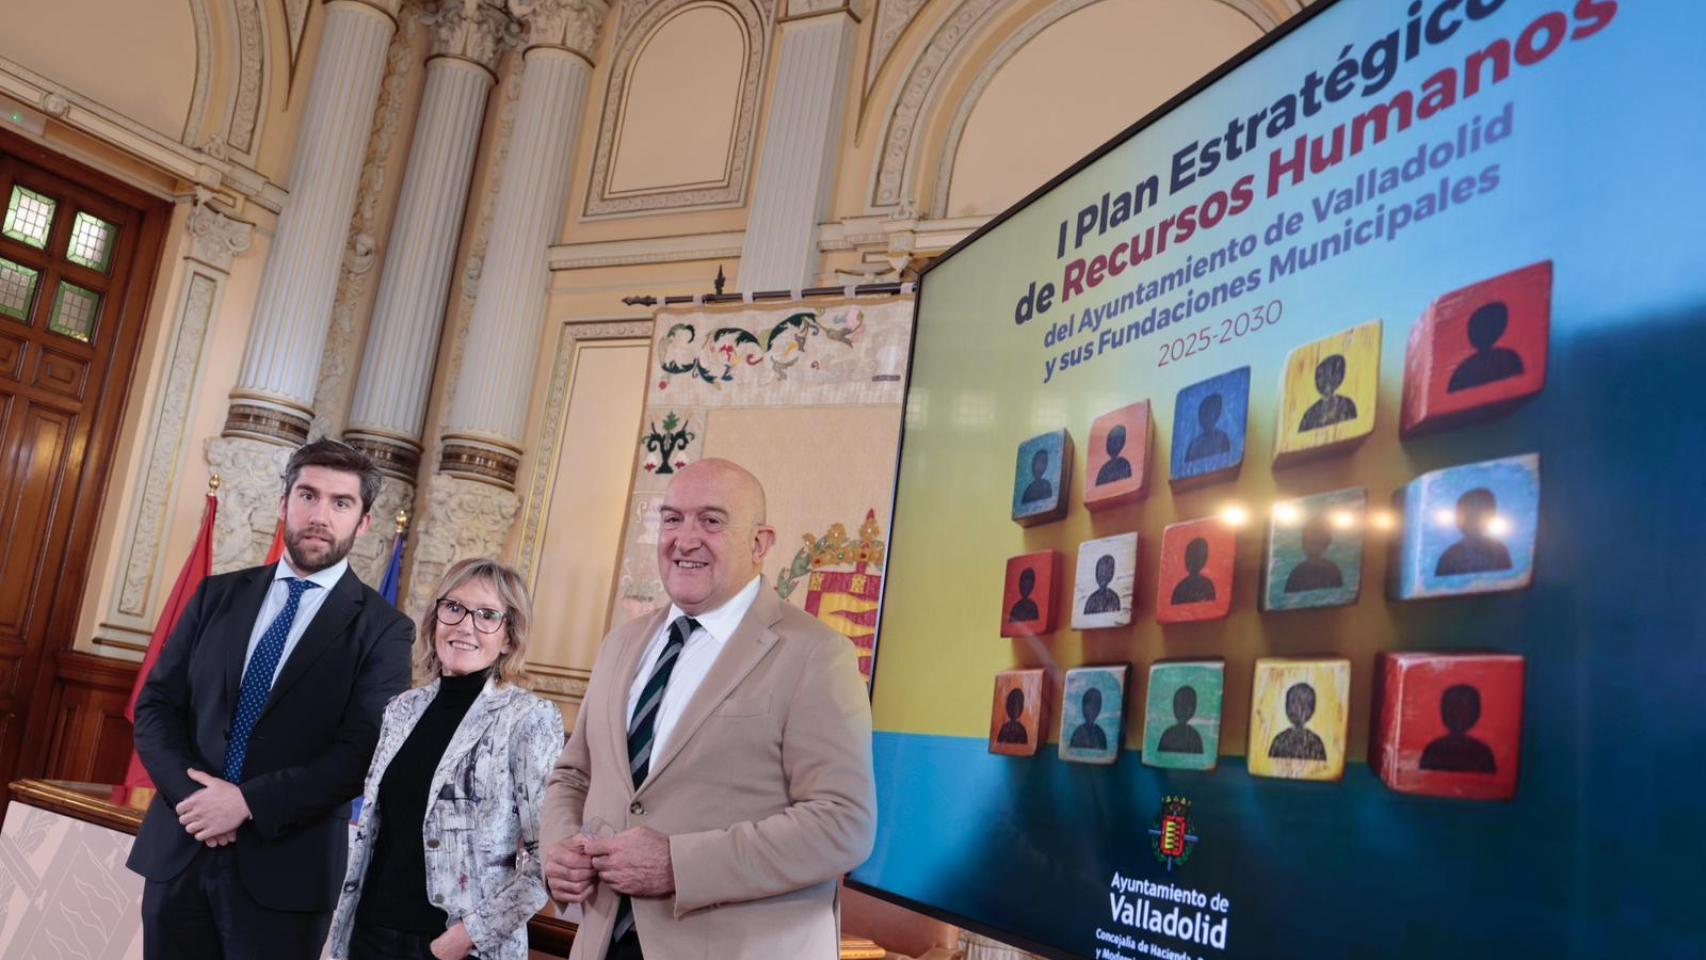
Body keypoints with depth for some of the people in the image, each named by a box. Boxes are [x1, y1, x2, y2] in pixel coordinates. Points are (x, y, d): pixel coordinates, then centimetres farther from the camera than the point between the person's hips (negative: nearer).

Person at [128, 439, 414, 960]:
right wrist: (190, 794, -10)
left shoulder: (382, 629, -6)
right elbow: (155, 705, 5)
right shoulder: (218, 595, 8)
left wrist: (248, 801, -19)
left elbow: (362, 754, -13)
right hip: (178, 852, 4)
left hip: (283, 868, -3)